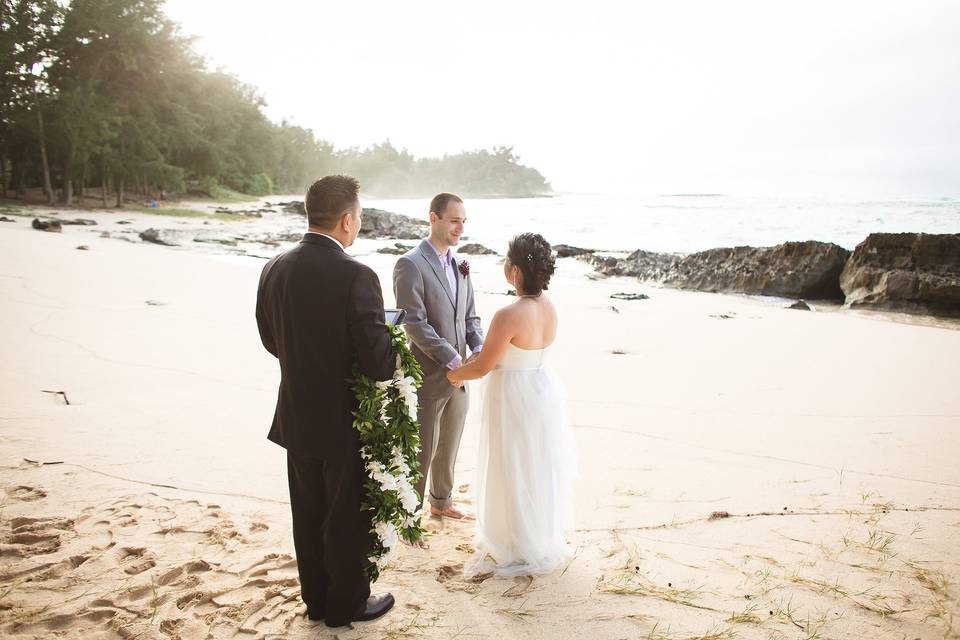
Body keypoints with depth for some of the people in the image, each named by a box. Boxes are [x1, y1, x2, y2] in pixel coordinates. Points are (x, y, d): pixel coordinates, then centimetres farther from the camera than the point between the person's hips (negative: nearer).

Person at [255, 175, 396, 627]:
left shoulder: (274, 270, -4)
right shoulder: (356, 276, -24)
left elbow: (271, 341, 8)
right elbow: (379, 363, -23)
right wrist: (393, 356, -1)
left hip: (296, 417, 6)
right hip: (346, 421, -6)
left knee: (308, 515, 20)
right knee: (348, 518, 13)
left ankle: (316, 598, 37)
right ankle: (346, 604, 30)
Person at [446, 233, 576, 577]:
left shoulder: (509, 315, -28)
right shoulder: (549, 307, -3)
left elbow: (482, 367, -20)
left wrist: (455, 375, 0)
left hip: (515, 400, -8)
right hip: (544, 390, 8)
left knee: (513, 474, 10)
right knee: (539, 469, 22)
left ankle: (518, 550, 28)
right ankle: (542, 539, 41)